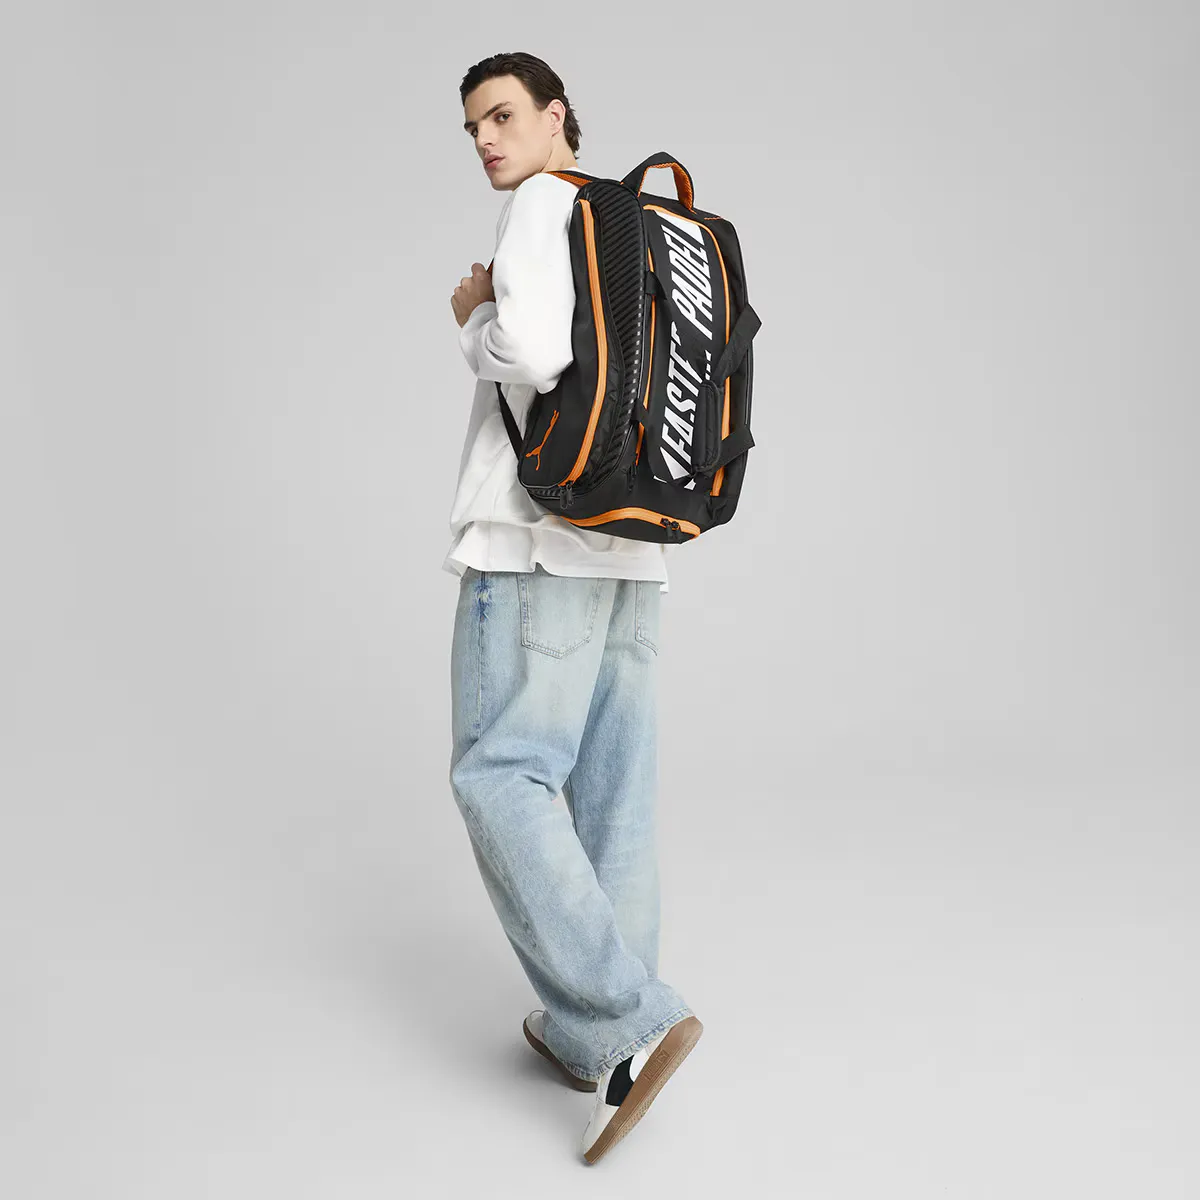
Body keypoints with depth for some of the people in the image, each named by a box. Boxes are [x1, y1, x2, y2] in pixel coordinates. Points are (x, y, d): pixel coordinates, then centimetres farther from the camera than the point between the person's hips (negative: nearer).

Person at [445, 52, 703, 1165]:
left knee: (498, 777, -5)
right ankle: (591, 1031, 15)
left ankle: (629, 1021, -11)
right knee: (611, 789, 7)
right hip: (630, 544, 9)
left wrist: (475, 323, 0)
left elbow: (533, 352, -23)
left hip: (538, 535, -8)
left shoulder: (543, 204, -5)